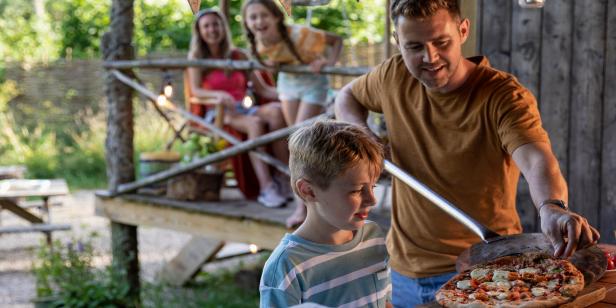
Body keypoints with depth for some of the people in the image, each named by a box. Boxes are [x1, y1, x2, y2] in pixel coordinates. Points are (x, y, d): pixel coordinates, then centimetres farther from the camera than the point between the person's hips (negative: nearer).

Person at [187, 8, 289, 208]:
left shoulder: (238, 56, 17)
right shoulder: (196, 57, 10)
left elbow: (262, 88, 11)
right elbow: (195, 90, -4)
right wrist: (219, 95, -26)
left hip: (241, 109, 3)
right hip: (216, 114, -3)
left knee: (275, 111, -30)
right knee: (254, 123, -35)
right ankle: (266, 188, -45)